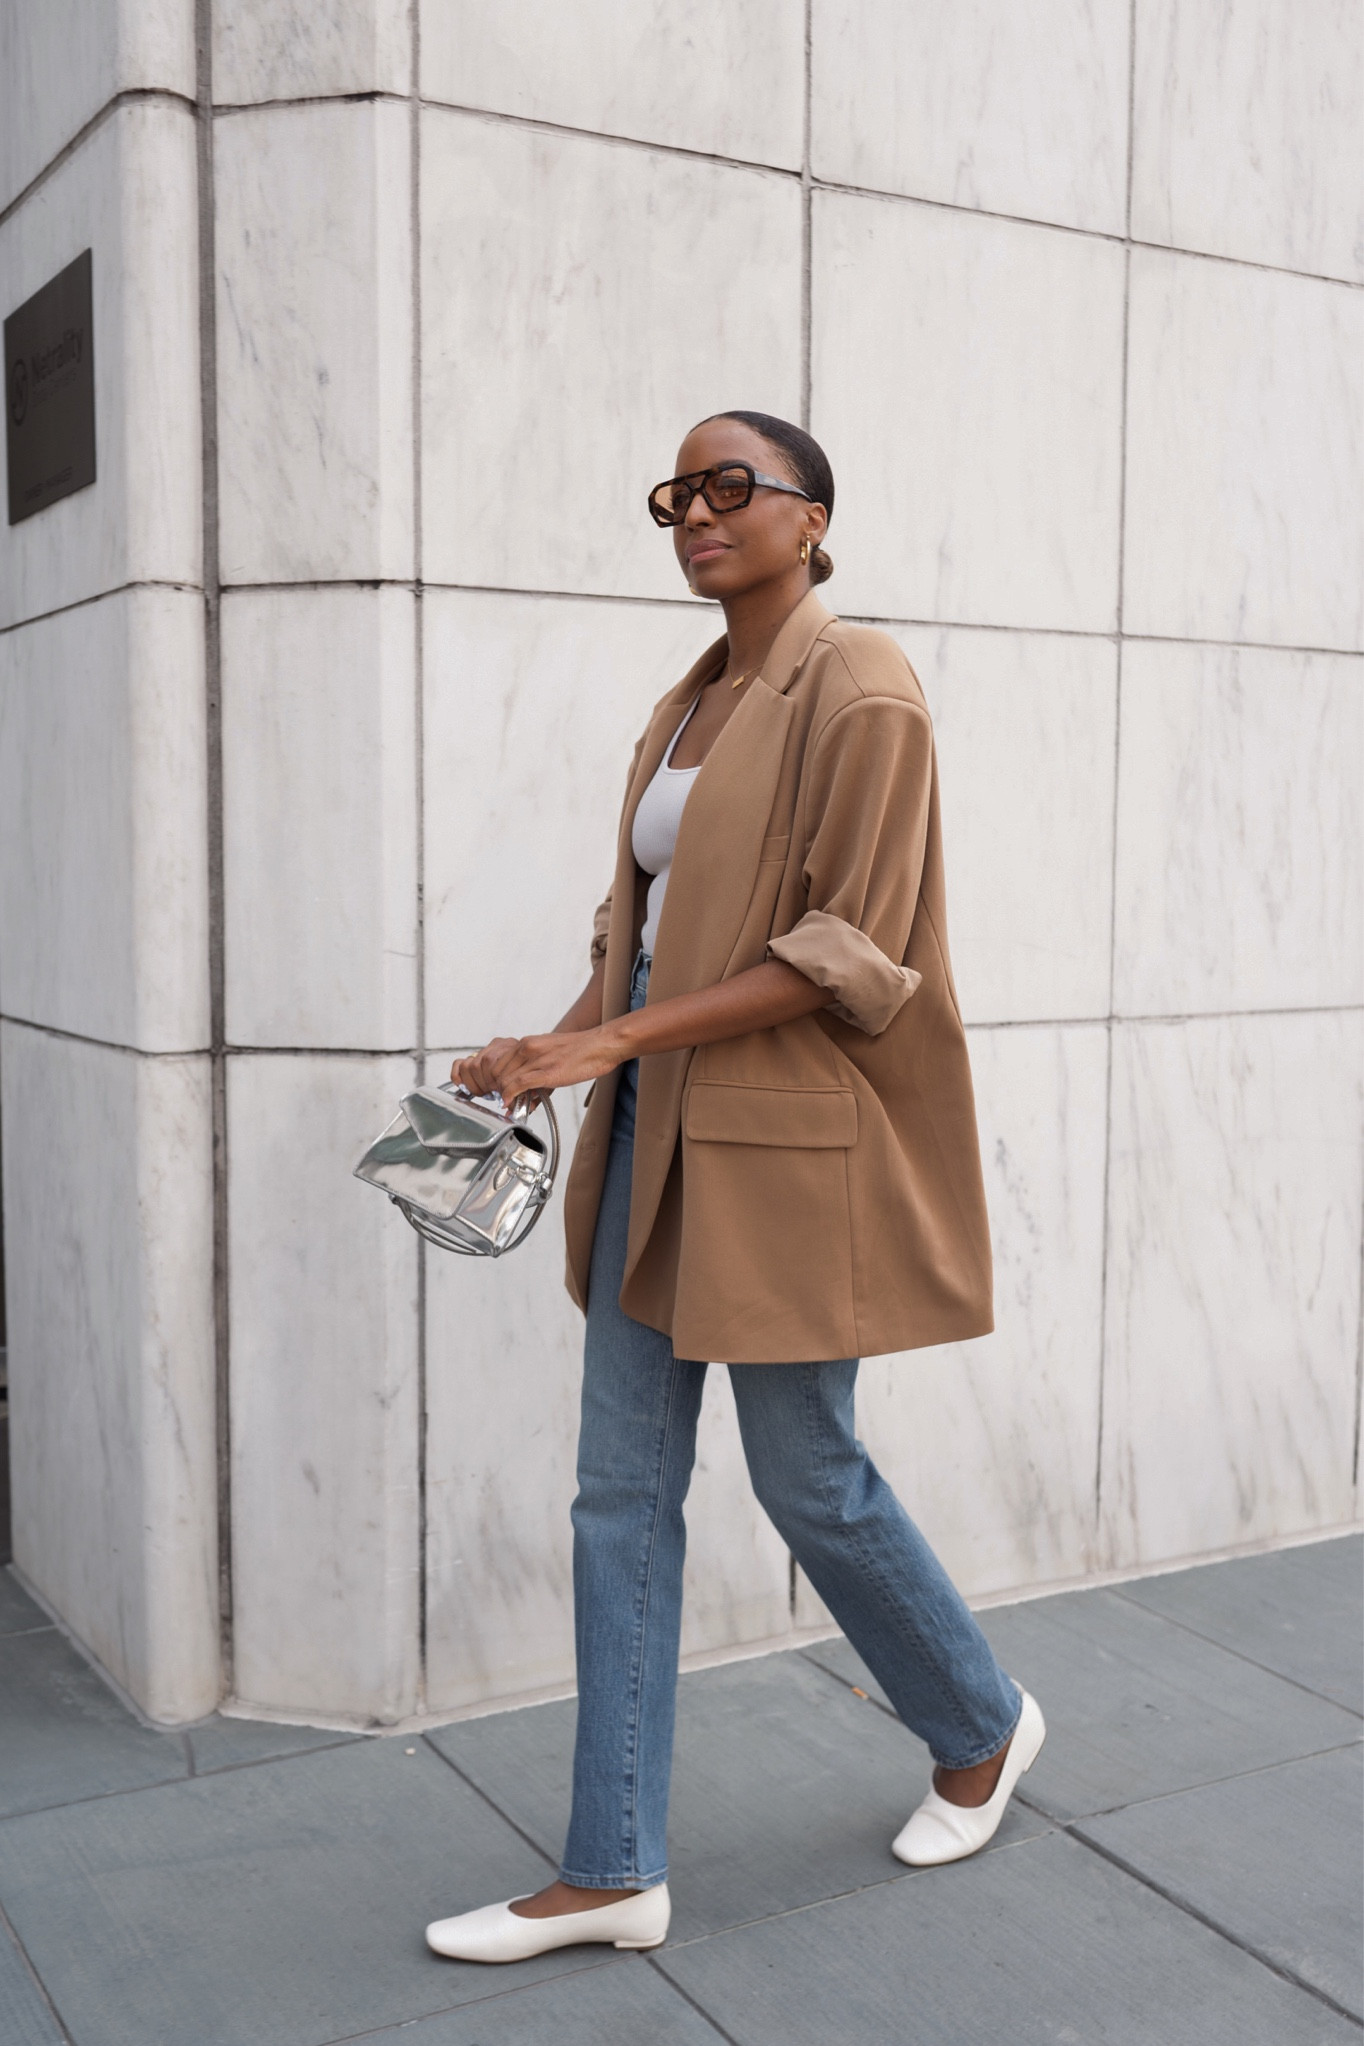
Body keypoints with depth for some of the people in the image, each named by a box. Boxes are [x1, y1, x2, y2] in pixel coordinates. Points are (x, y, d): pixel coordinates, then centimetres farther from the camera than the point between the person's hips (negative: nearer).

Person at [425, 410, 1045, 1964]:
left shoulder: (857, 690, -10)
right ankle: (615, 1873, 18)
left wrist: (620, 1037, -21)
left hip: (785, 1138, -8)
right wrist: (553, 1054, 3)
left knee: (807, 1479, 6)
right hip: (657, 1135, 8)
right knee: (623, 1494, 7)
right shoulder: (684, 709, 15)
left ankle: (985, 1727, 35)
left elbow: (845, 955, -17)